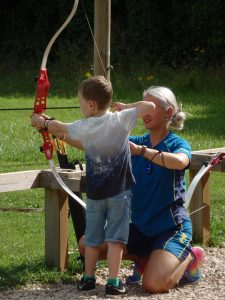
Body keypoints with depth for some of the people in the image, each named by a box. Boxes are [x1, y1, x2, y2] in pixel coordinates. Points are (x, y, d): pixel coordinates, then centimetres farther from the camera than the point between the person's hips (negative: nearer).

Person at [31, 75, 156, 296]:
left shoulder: (83, 127, -5)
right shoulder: (120, 120, -12)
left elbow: (59, 127, 15)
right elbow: (150, 106, -8)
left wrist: (42, 122, 35)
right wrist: (127, 106, 8)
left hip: (94, 192, 2)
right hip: (119, 191, -2)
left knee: (92, 238, 14)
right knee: (115, 237, -1)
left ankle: (88, 278, 22)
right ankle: (113, 281, -4)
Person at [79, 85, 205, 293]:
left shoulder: (178, 144, -8)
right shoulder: (136, 142, 4)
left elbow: (179, 161, -35)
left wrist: (141, 150, -35)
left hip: (171, 228, -6)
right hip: (140, 227, 6)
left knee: (154, 284, -28)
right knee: (86, 246, -6)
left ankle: (190, 257, 4)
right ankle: (143, 257, 12)